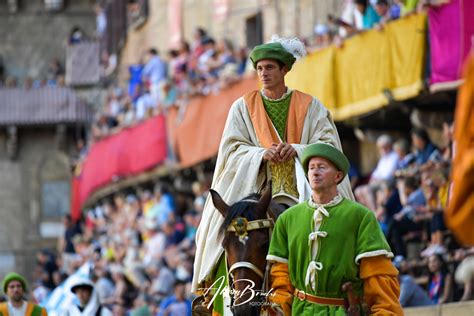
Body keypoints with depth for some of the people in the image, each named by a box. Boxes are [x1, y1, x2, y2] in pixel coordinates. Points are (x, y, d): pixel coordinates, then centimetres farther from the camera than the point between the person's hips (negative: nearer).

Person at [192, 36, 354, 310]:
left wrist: (297, 150, -16)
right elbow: (232, 149, 4)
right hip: (254, 185, 1)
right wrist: (262, 154, -15)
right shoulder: (243, 107, 11)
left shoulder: (310, 106, 8)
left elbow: (329, 146, 2)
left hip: (302, 186, -1)